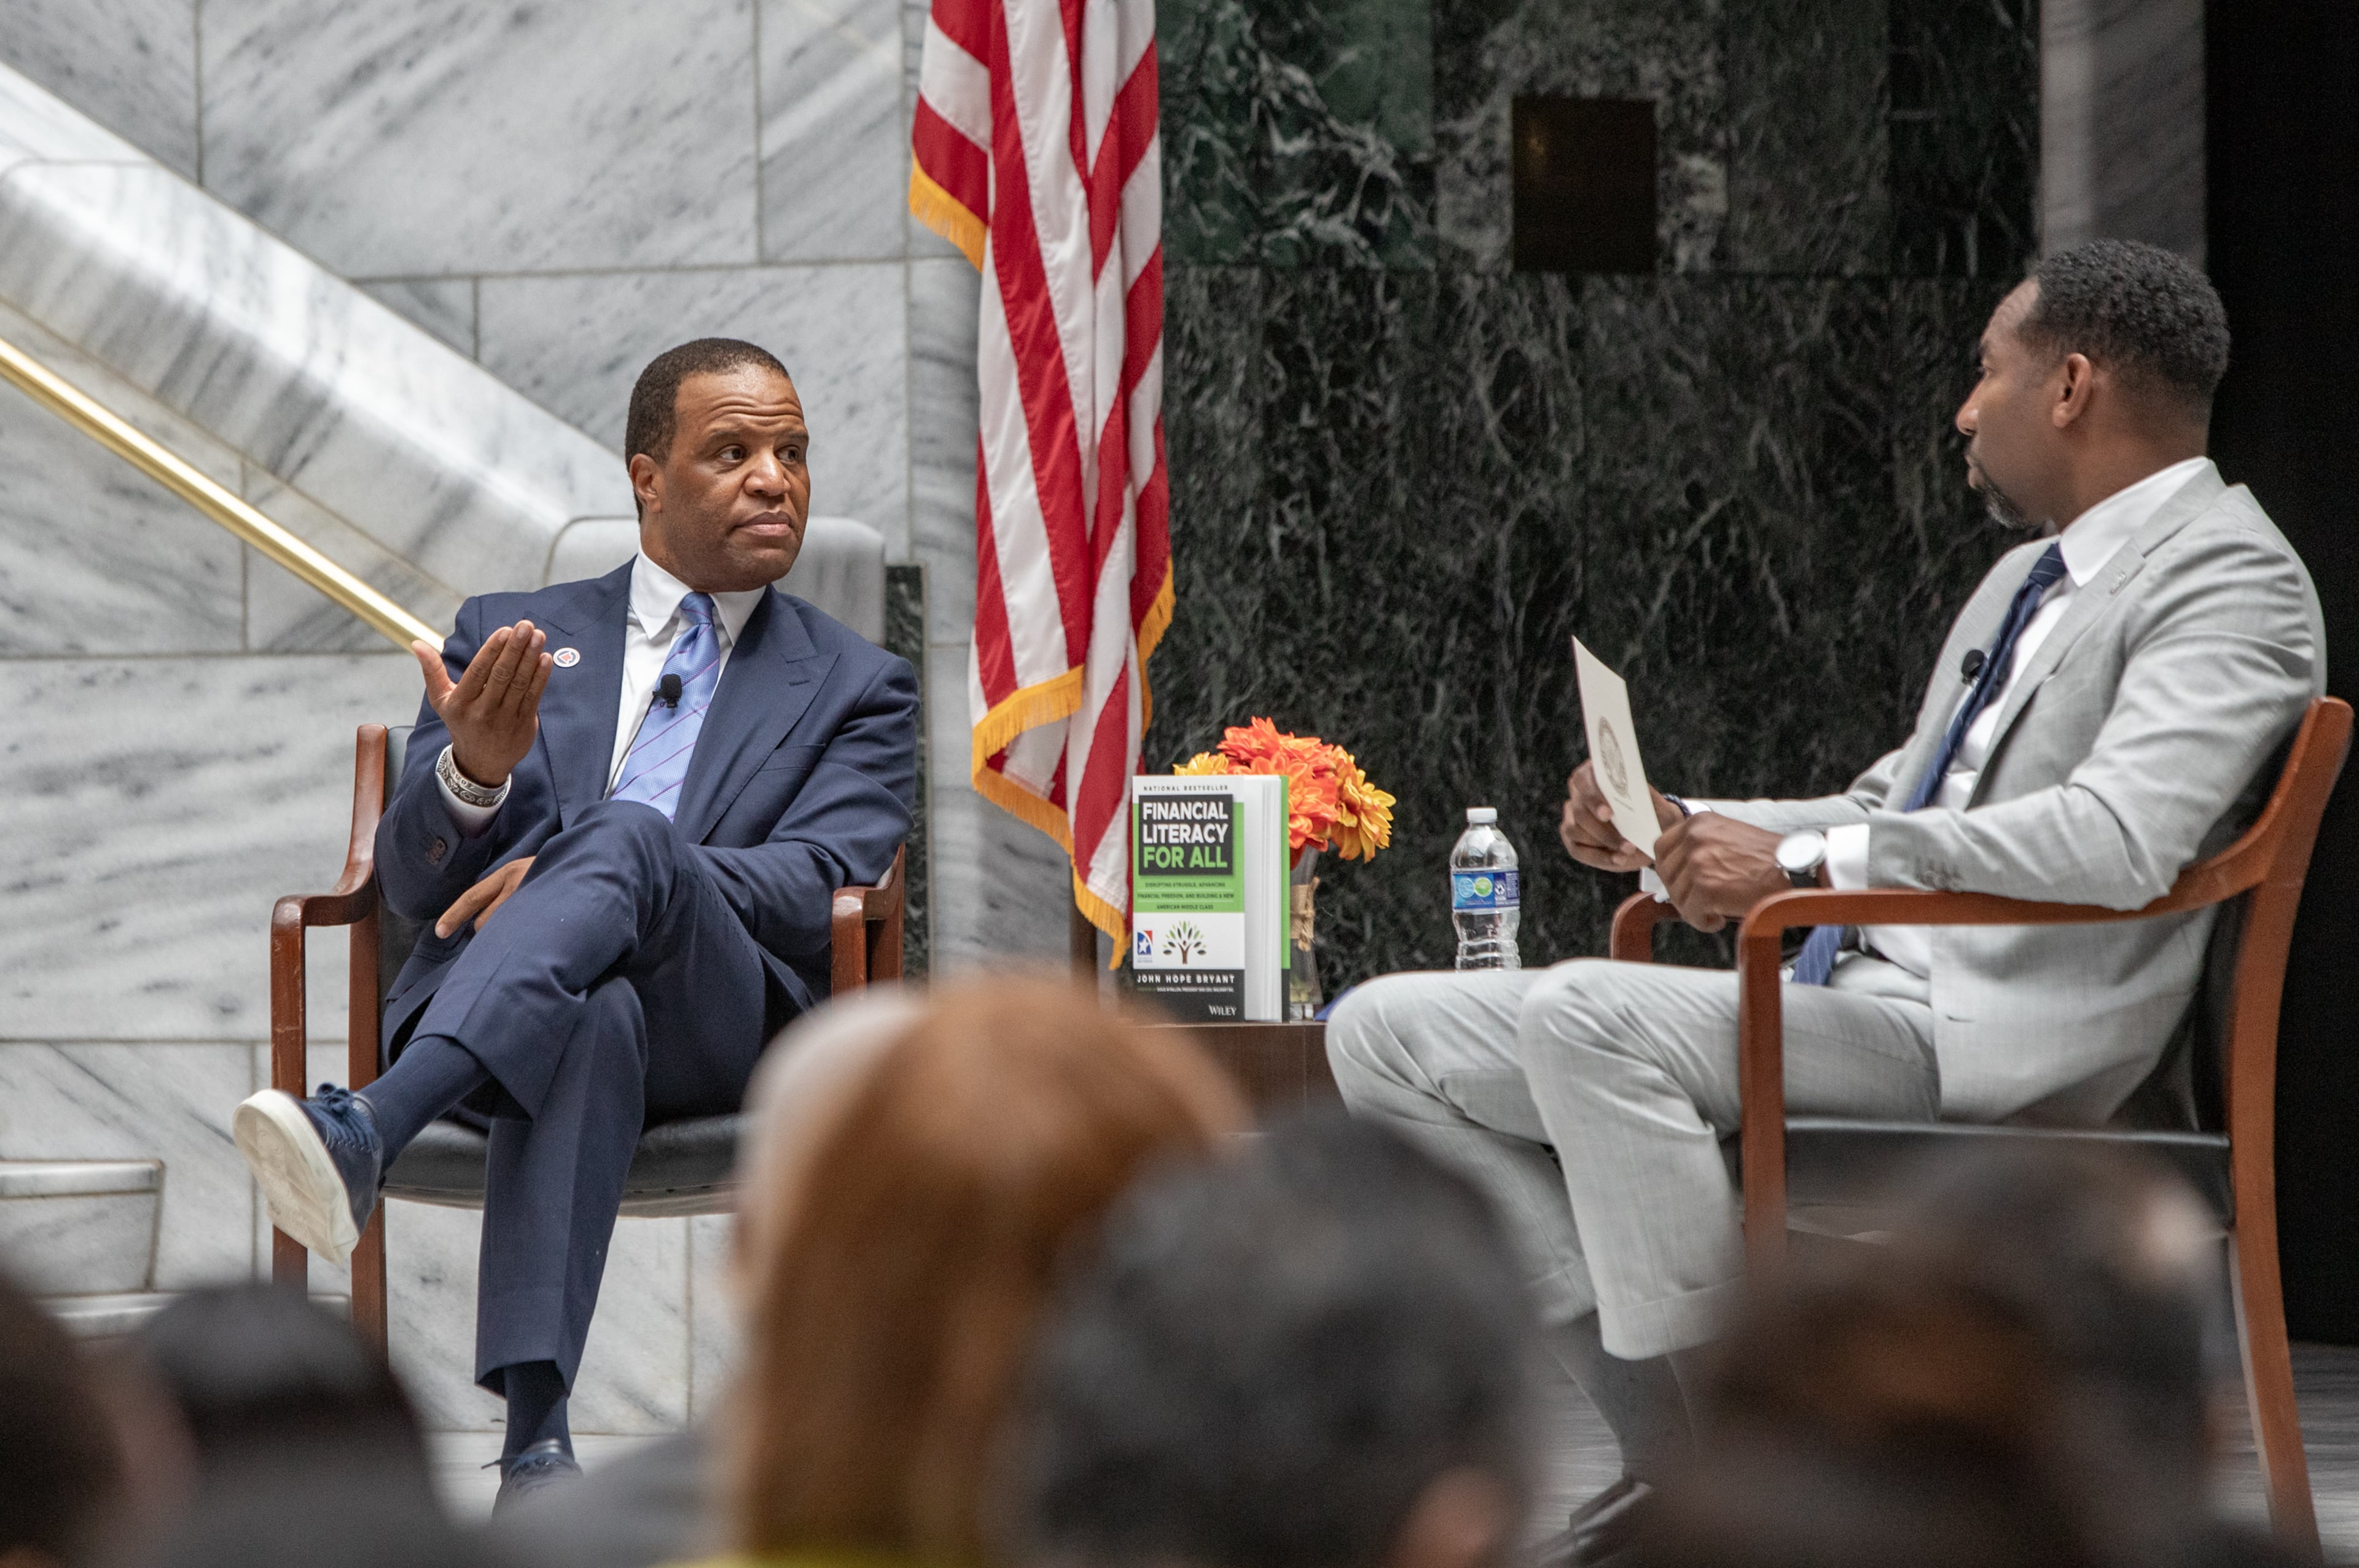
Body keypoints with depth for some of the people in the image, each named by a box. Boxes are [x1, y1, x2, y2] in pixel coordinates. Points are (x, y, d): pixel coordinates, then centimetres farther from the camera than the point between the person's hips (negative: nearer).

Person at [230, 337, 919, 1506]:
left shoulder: (856, 689, 20)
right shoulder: (507, 634, 23)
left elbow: (820, 887, 1)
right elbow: (414, 881, 13)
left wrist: (577, 870, -14)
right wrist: (474, 771, -13)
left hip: (716, 1014, 0)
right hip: (484, 1000, 0)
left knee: (630, 835, -35)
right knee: (594, 1015, -40)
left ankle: (365, 1132, -54)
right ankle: (536, 1441, -54)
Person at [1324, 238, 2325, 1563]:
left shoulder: (2229, 575, -7)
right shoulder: (2034, 574, 24)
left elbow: (2117, 839, -23)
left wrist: (1806, 863, -23)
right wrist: (1679, 833, 13)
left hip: (1993, 1032, -10)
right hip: (1858, 992, 10)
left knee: (1587, 1016, -31)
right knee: (1386, 1035, 0)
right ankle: (1669, 1450, -4)